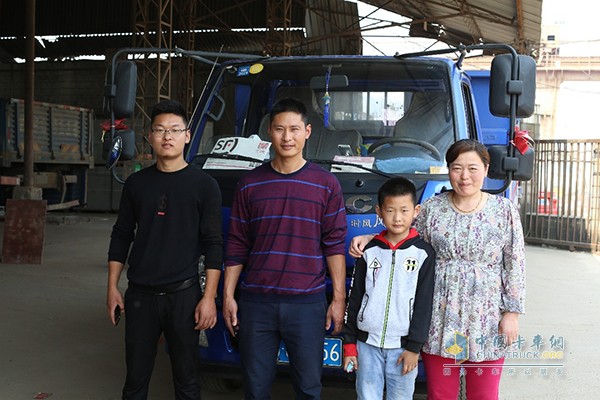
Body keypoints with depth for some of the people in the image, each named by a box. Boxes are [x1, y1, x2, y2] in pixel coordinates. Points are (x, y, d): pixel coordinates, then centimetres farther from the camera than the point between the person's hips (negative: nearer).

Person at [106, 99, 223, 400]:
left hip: (183, 295, -3)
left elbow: (213, 244, -5)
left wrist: (209, 296, -10)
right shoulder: (136, 183, 7)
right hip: (140, 294, 3)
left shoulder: (203, 185, -3)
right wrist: (112, 287, 8)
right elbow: (121, 236, 12)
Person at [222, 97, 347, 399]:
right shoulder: (249, 184, 6)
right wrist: (228, 296, 4)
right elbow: (236, 246, 8)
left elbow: (335, 245, 1)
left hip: (307, 304, -1)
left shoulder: (326, 184, 2)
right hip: (255, 303, 1)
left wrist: (339, 298, -3)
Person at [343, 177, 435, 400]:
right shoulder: (370, 251, 4)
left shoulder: (423, 253, -2)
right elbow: (354, 299, 7)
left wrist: (414, 347, -6)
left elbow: (424, 304, -3)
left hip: (403, 345, -2)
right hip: (367, 343, 2)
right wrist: (349, 344, 5)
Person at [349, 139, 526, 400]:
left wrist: (512, 312, -4)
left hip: (486, 321, -1)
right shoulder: (432, 208, 3)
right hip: (439, 318, 1)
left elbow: (515, 265, 0)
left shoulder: (505, 211, 0)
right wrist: (368, 239, 0)